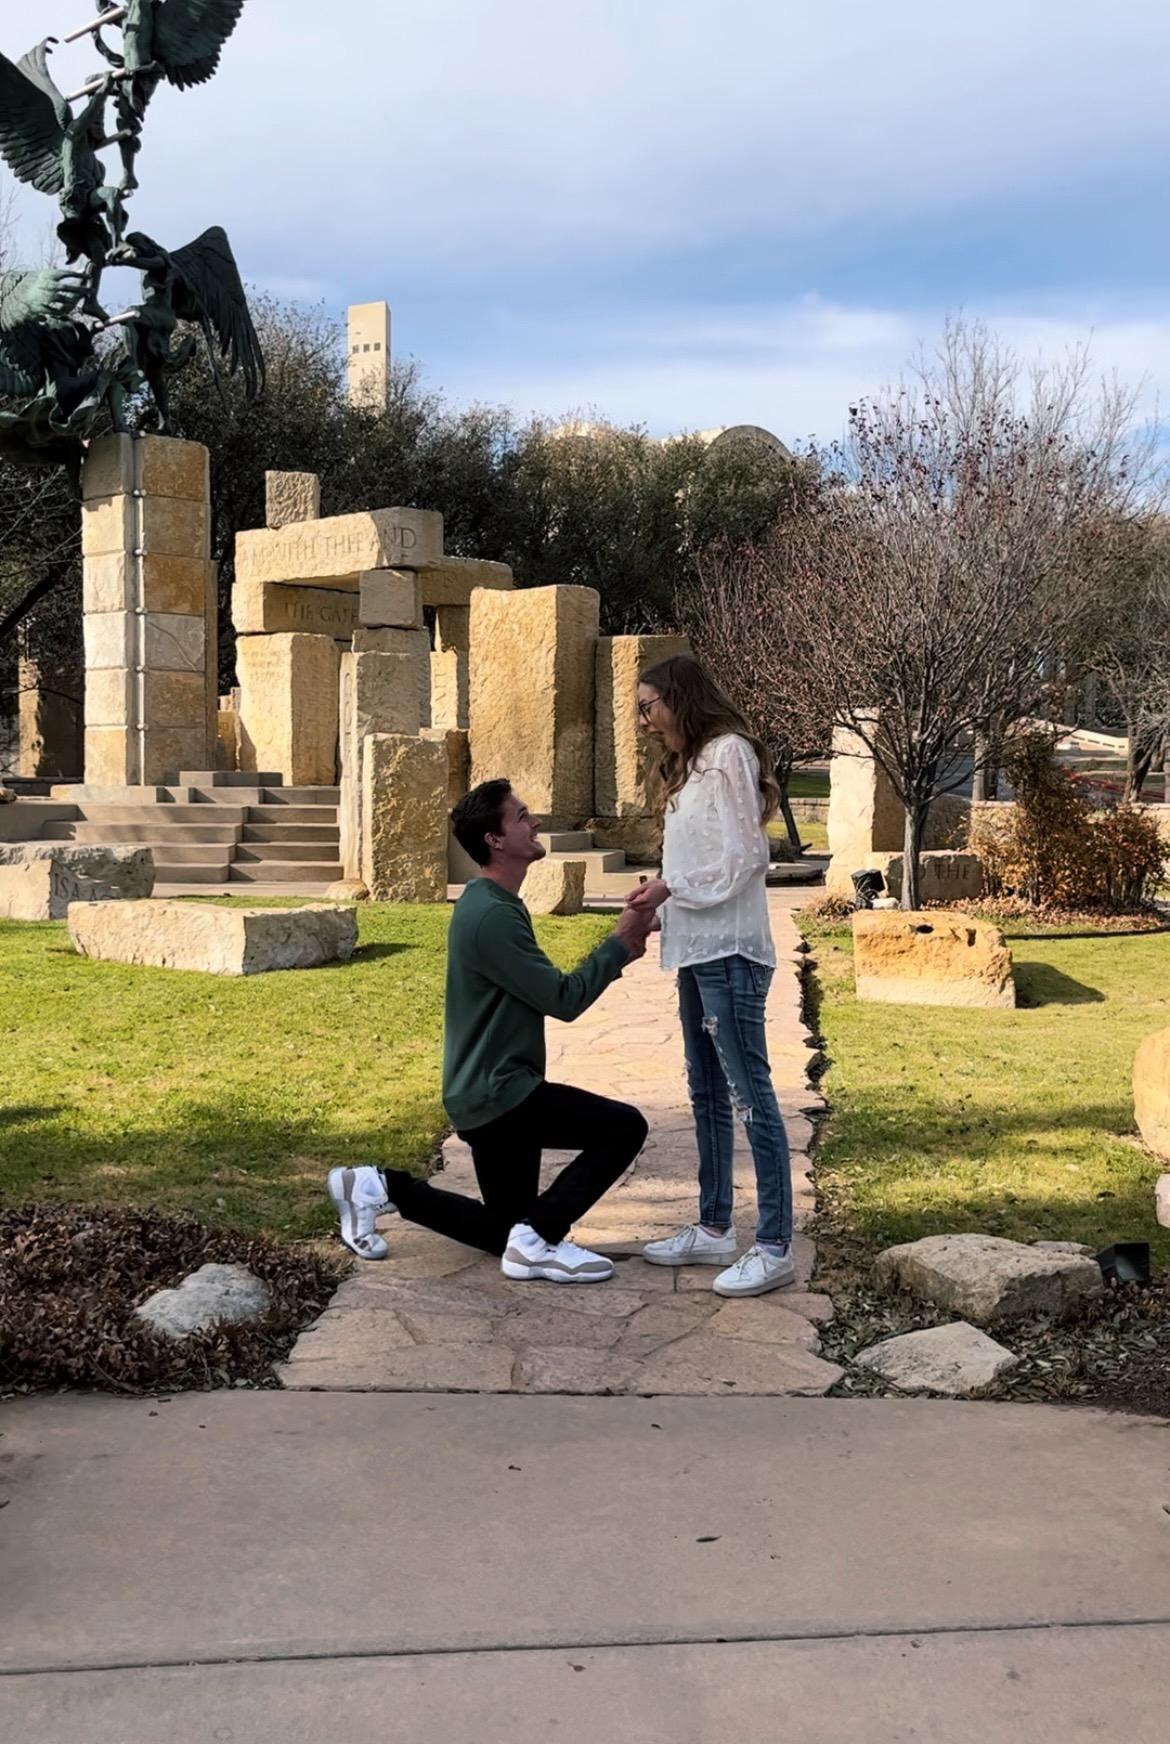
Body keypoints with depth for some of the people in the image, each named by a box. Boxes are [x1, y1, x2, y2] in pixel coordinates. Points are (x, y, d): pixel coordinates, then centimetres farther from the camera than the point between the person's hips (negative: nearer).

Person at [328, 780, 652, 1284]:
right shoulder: (491, 915, -20)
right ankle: (539, 1239, -9)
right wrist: (620, 942, -10)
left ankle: (380, 1186, 18)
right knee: (623, 1126, -14)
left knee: (505, 1232, 18)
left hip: (493, 1091, 10)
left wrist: (616, 953, 2)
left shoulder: (493, 904, 13)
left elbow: (549, 989, 14)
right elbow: (563, 1000, -20)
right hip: (496, 1093, -10)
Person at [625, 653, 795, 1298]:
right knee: (707, 1092, 13)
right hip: (696, 948, 10)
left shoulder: (728, 753, -10)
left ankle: (774, 1247, -6)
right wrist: (662, 890, 2)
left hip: (729, 950, -10)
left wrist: (672, 887, -12)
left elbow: (743, 857, -15)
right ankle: (714, 1228, 22)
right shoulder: (689, 764, 19)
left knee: (749, 1092, -9)